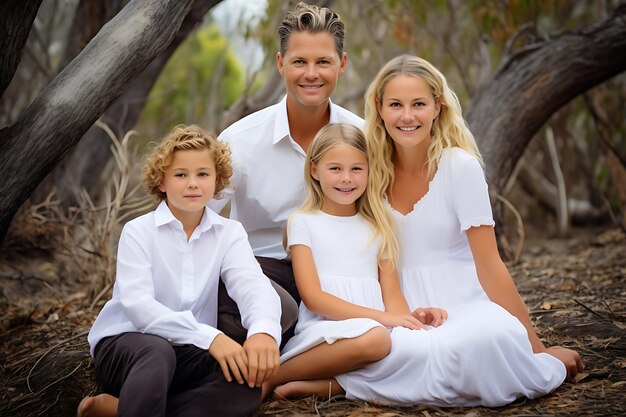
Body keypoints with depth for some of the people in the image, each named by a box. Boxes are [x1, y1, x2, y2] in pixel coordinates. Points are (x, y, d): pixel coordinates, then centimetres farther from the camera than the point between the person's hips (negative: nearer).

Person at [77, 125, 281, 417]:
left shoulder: (229, 234, 2)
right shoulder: (138, 232, -8)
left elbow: (252, 284, -16)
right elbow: (137, 305, -22)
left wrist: (263, 329, -41)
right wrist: (208, 337, -36)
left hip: (187, 352, 4)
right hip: (125, 342, -4)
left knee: (247, 383, -27)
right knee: (157, 351, -39)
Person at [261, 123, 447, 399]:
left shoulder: (376, 227, 20)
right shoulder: (303, 223, 7)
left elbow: (392, 295, 14)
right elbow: (312, 296, -4)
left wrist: (410, 317, -12)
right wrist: (381, 317, -16)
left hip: (375, 325, 5)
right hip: (322, 330, -4)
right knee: (373, 339, -38)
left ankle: (314, 386, -22)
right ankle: (268, 378, -18)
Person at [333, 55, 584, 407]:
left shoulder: (460, 167, -7)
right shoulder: (373, 170, 4)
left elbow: (489, 266, -7)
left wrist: (536, 346, -9)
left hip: (462, 308, -2)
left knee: (496, 334, -39)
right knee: (409, 352, -35)